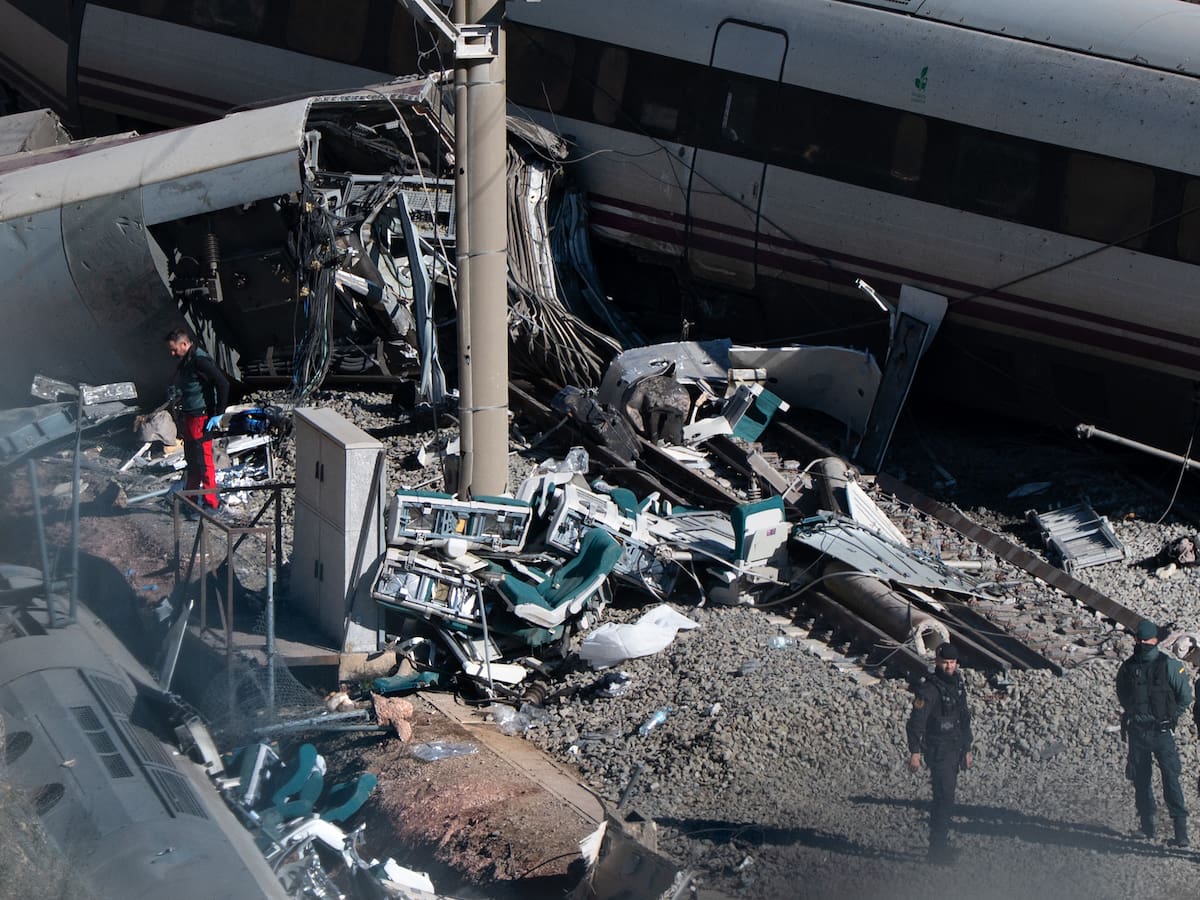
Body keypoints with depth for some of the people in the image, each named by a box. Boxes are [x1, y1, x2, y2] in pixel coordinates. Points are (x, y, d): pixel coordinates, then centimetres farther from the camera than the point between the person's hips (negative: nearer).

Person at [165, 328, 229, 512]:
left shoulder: (200, 361, -19)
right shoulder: (186, 361, 12)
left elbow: (223, 384, -23)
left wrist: (218, 414, -20)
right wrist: (176, 391, 9)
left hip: (201, 418, -10)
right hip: (188, 417, 10)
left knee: (203, 461, -6)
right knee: (191, 460, 17)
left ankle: (211, 502, 0)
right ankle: (191, 498, 28)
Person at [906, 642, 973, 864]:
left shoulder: (958, 685, 10)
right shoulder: (929, 690, -16)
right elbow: (915, 723, -17)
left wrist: (966, 750, 22)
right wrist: (915, 752, -21)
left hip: (955, 751, 8)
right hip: (938, 752, -8)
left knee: (945, 798, 14)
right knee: (944, 798, -10)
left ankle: (940, 843, 23)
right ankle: (938, 848, -4)